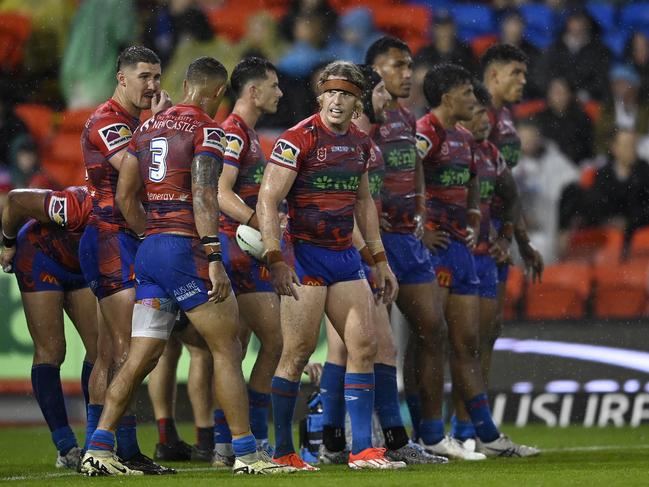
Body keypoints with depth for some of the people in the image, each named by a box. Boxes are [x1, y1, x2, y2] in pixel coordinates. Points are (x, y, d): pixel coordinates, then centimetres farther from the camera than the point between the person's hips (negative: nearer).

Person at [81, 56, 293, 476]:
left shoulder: (149, 128, 16)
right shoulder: (206, 130, -6)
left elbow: (125, 197, 17)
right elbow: (204, 196, -17)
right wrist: (214, 259, -21)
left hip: (150, 251, 7)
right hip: (186, 249, -7)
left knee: (142, 356, 8)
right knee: (227, 350, 1)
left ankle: (99, 447, 1)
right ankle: (246, 453, 0)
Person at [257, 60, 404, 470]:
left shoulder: (360, 142, 10)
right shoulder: (298, 139, -12)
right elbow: (268, 199, -15)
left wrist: (380, 259, 19)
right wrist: (276, 259, -22)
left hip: (345, 255, 7)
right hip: (306, 255, -7)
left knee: (364, 346, 2)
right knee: (298, 352, -7)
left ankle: (362, 449, 6)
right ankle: (282, 451, 2)